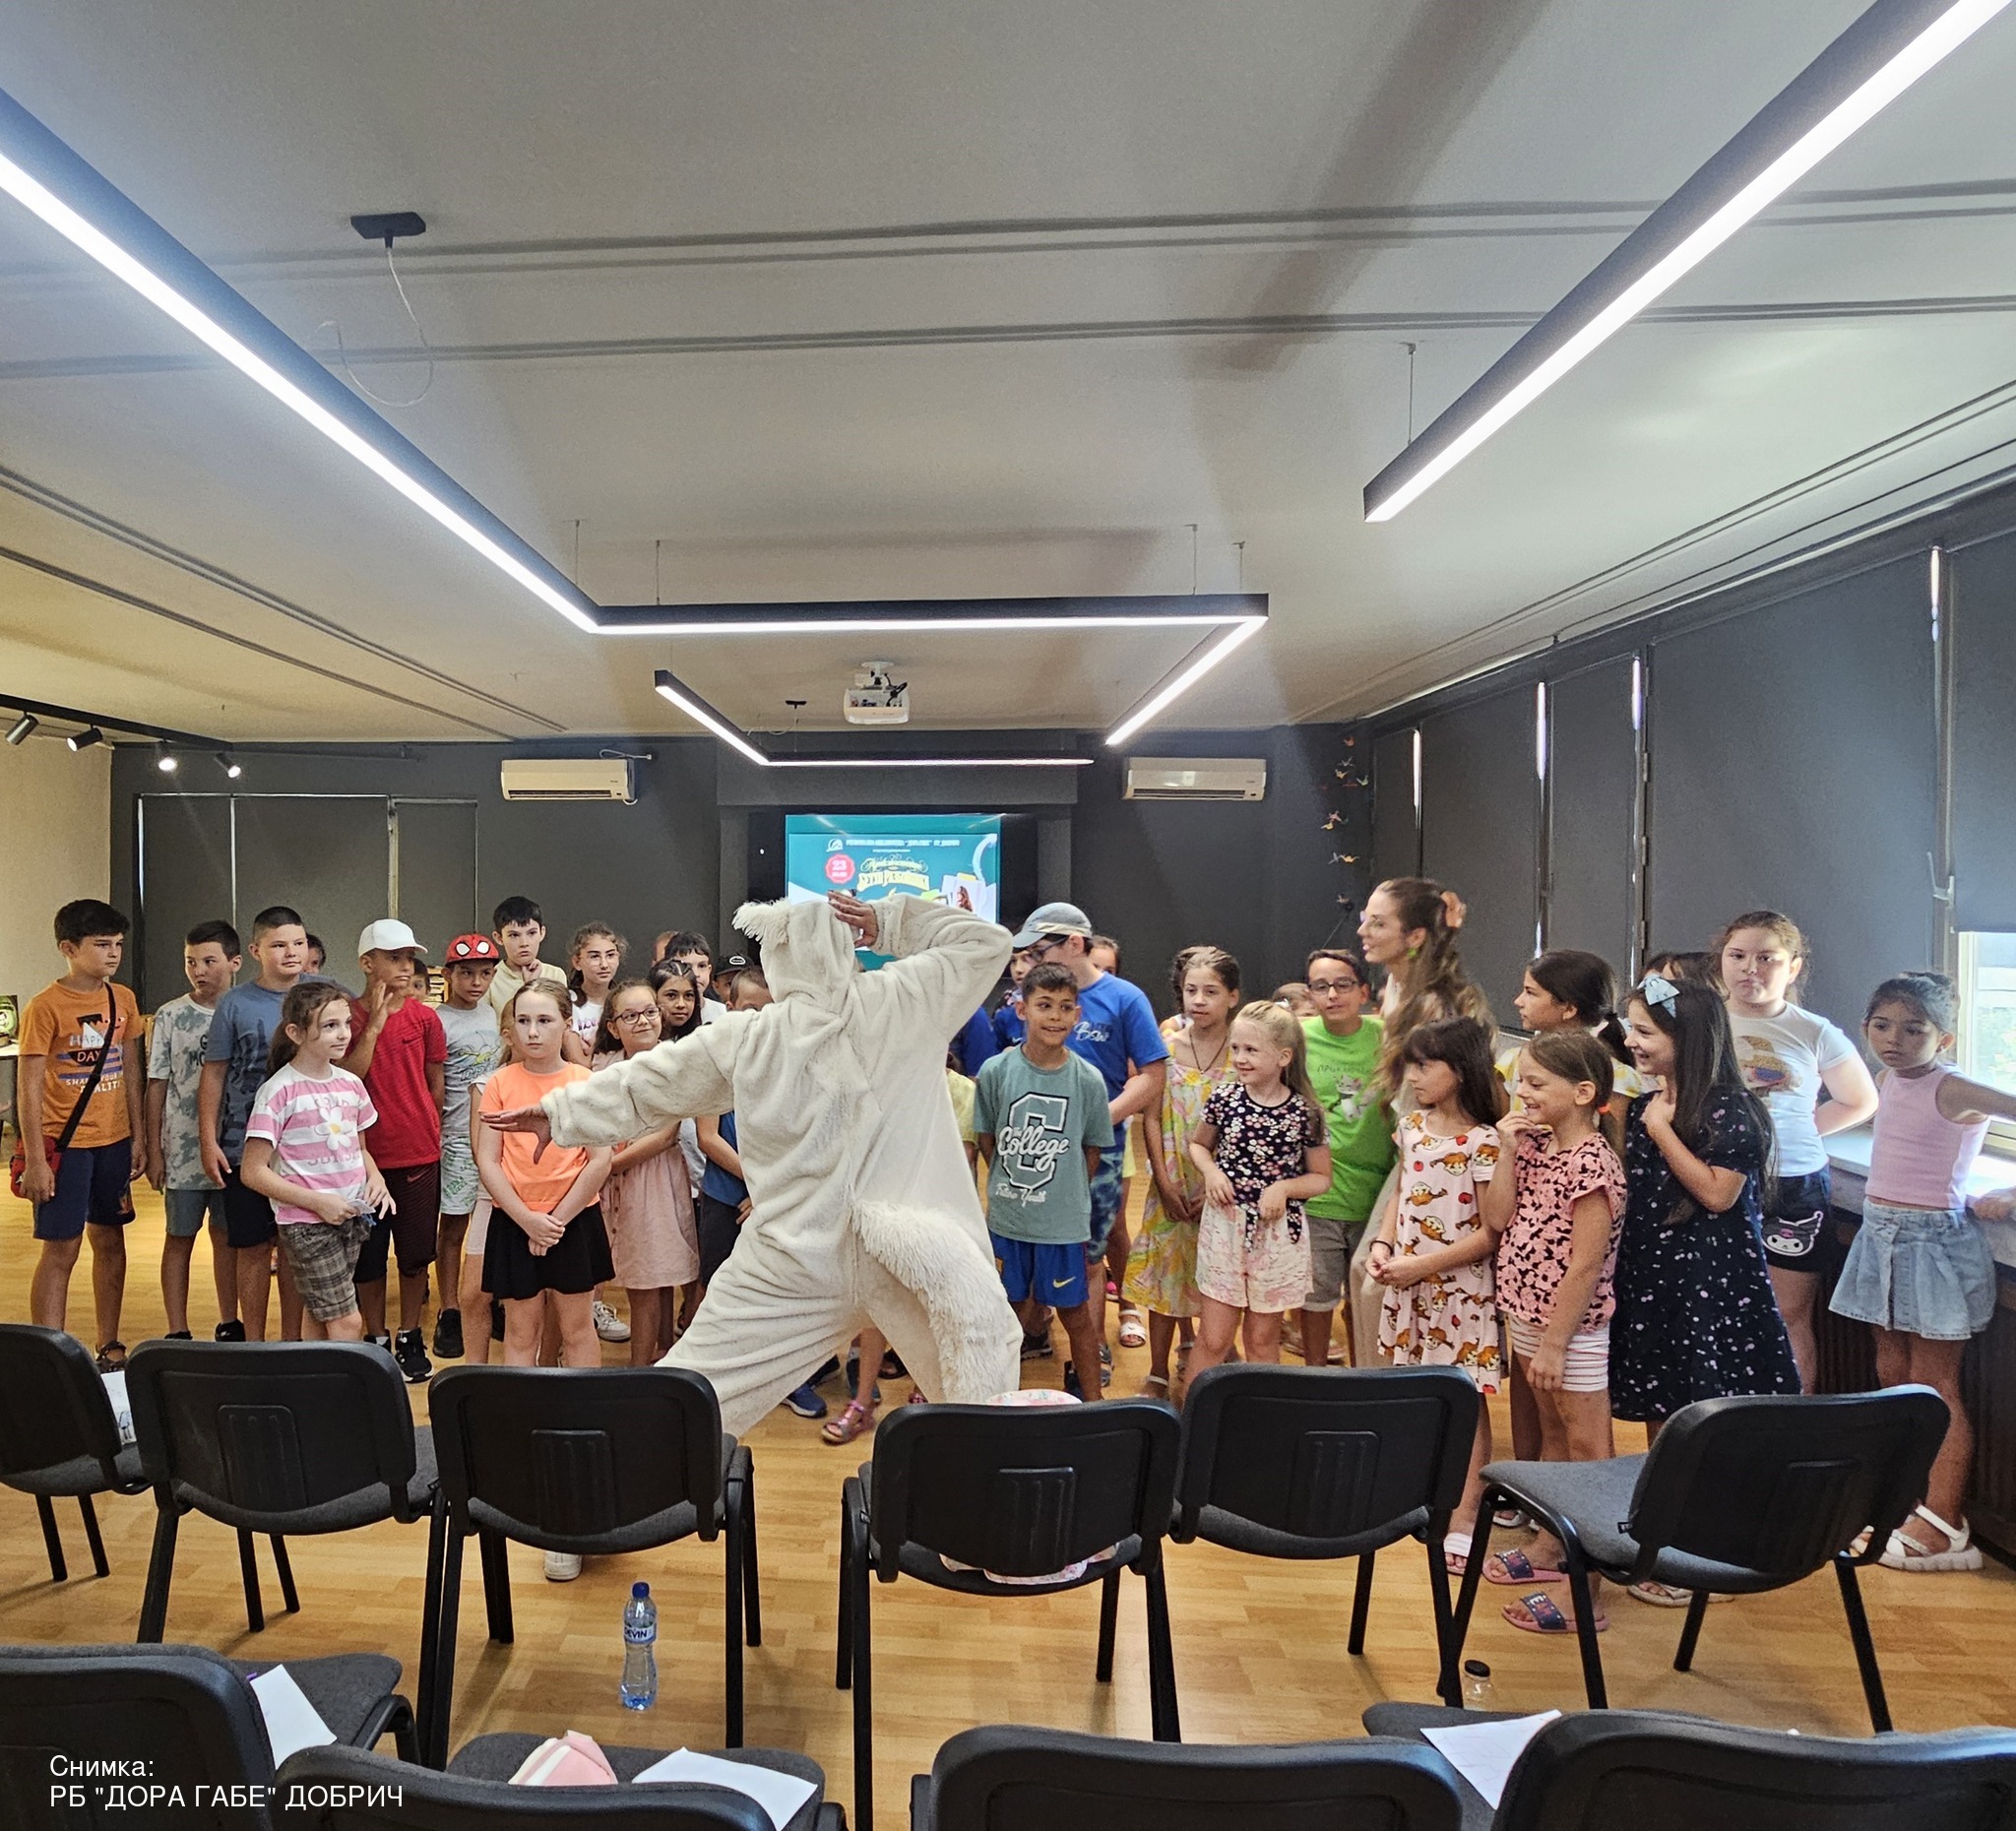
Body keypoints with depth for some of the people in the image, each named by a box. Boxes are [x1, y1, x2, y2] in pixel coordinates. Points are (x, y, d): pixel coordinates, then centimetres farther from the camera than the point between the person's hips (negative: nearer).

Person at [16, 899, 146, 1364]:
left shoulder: (122, 1000, 5)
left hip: (114, 1142, 5)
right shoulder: (46, 1007, -12)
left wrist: (139, 1138, 9)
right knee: (60, 1250, -1)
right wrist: (35, 1160, -14)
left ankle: (110, 1348, 26)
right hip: (64, 1144, -5)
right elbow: (29, 1089, -12)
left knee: (110, 1242, 14)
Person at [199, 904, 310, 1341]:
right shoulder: (235, 1004, -3)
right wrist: (209, 1142, -4)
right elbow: (214, 1075, 1)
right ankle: (253, 1344, 19)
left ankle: (293, 1341, 23)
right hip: (245, 1147, -1)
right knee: (254, 1248, 6)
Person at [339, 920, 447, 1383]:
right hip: (366, 1153, -1)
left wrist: (426, 1132, 9)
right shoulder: (350, 1017, -4)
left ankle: (410, 1339, 24)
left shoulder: (425, 1017, 1)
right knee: (368, 1254, 9)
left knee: (416, 1252, 10)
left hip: (420, 1154, 1)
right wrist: (374, 1024, -18)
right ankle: (376, 1339, 25)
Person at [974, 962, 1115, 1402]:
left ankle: (1090, 1397, 29)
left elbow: (1093, 1149, 3)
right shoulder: (995, 1071, -9)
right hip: (1006, 1216, 1)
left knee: (1075, 1313, 11)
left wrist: (1066, 1196, 3)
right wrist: (1013, 1184, 2)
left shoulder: (1088, 1079, -9)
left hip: (1064, 1221, -1)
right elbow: (985, 1138, 3)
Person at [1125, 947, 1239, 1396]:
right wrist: (1165, 1183, -6)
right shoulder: (1166, 1047, -1)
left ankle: (1202, 1345, 31)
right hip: (1172, 1184, 2)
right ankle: (1158, 1372, 19)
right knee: (1165, 1268, 8)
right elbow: (1152, 1117, 0)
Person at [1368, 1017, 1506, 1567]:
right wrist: (1383, 1245, -2)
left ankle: (1464, 1520, 13)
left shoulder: (1482, 1143, -17)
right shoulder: (1412, 1126, 4)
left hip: (1460, 1289, -6)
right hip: (1408, 1286, 6)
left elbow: (1491, 1232, -17)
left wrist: (1421, 1265, -17)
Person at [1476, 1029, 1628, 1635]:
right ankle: (1551, 1547, 38)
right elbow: (1497, 1220, 1)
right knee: (1551, 1438, 22)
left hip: (1572, 1329, -9)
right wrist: (1508, 1154, -8)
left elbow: (1585, 1267, -21)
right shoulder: (1536, 1144, 4)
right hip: (1527, 1317, 9)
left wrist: (1554, 1346, -19)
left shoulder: (1592, 1163, -21)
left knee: (1587, 1452, 3)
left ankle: (1585, 1594, 11)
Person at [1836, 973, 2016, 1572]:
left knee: (1933, 1386, 0)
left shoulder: (1955, 1090, -16)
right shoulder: (1890, 1079, 6)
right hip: (1880, 1233, 7)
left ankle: (1944, 1527, 8)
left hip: (1933, 1238, -7)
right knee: (1892, 1376, 13)